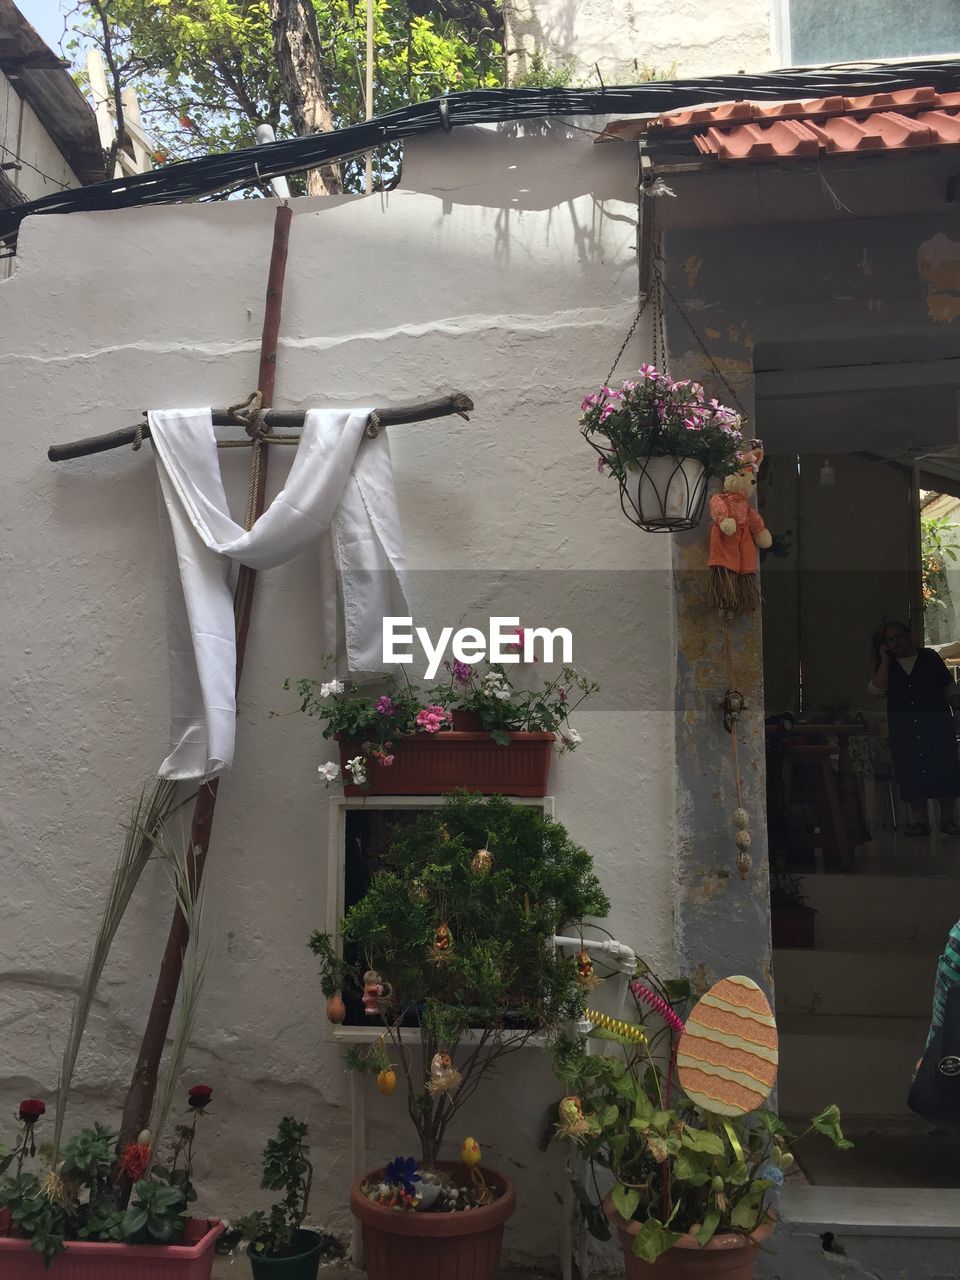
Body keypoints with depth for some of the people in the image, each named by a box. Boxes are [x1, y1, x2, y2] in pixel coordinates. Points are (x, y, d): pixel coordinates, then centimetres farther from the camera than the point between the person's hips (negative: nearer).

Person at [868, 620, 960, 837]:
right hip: (903, 728, 1)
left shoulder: (930, 658, 8)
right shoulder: (886, 666, 12)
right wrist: (885, 660, -5)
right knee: (911, 774, -1)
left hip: (936, 723, -1)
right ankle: (919, 820, 6)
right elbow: (877, 689, -5)